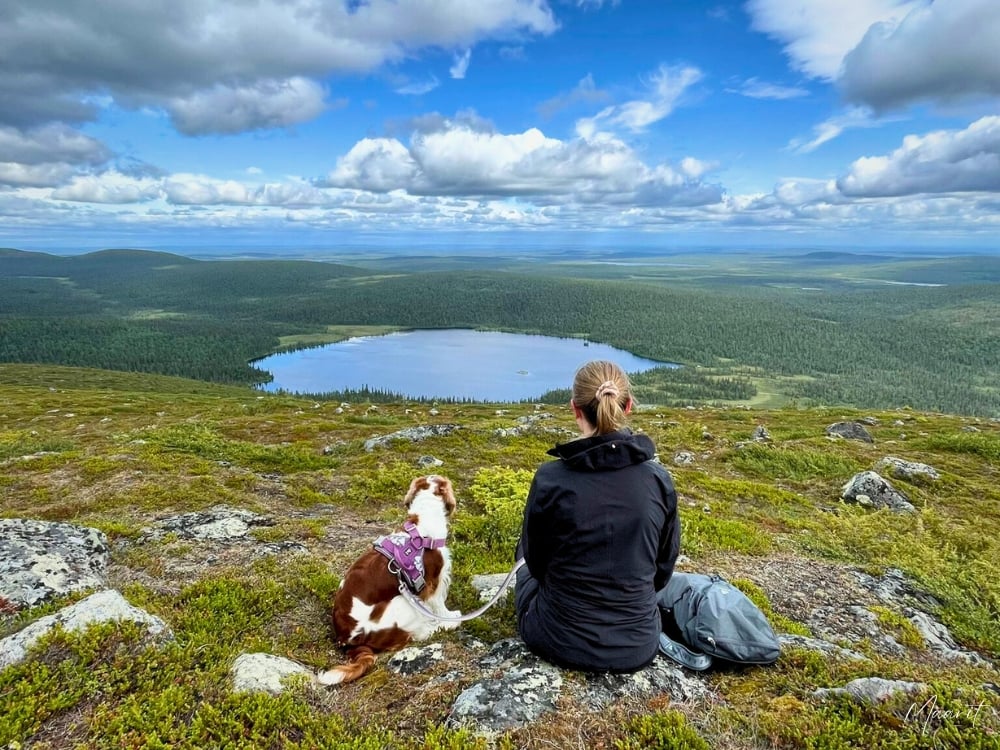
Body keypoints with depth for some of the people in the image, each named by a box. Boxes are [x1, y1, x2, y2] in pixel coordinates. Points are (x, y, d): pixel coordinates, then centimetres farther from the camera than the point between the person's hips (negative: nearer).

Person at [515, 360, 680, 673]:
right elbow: (663, 567, 1)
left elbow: (537, 561, -3)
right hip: (638, 646, 3)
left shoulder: (550, 478, -21)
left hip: (561, 642, -2)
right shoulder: (659, 479, -13)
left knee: (528, 570, 30)